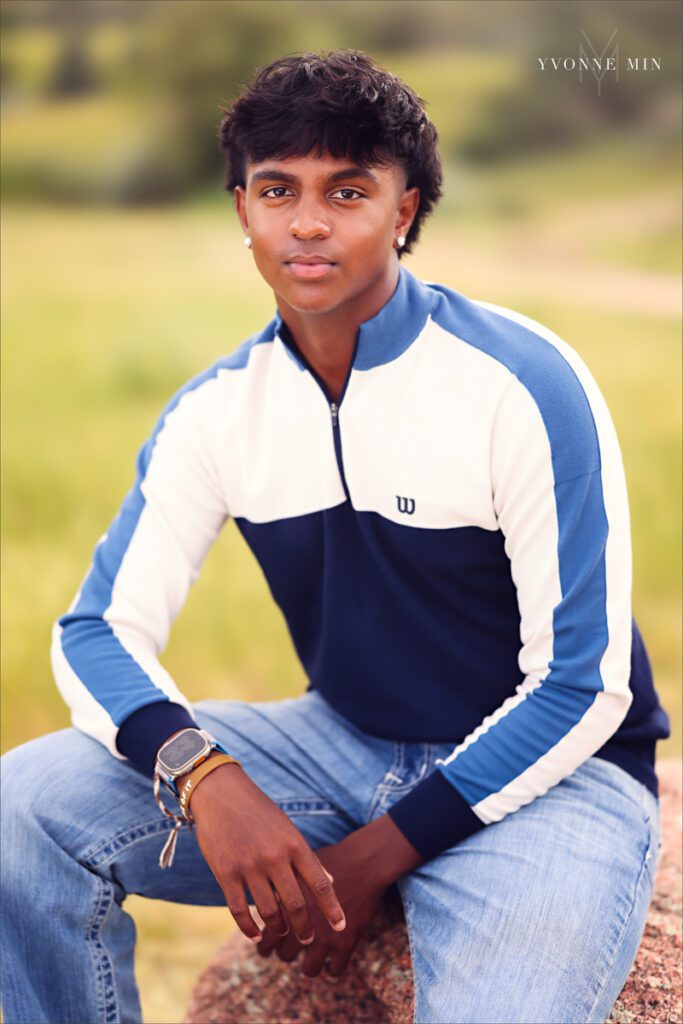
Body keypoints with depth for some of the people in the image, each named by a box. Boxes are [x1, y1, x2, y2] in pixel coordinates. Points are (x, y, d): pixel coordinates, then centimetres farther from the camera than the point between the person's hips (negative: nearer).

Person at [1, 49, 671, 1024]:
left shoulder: (525, 385, -16)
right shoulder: (218, 411, -2)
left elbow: (581, 686, -15)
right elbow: (100, 630, -5)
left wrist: (371, 860, -19)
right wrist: (205, 777, -27)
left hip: (545, 771, -4)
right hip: (347, 748, 4)